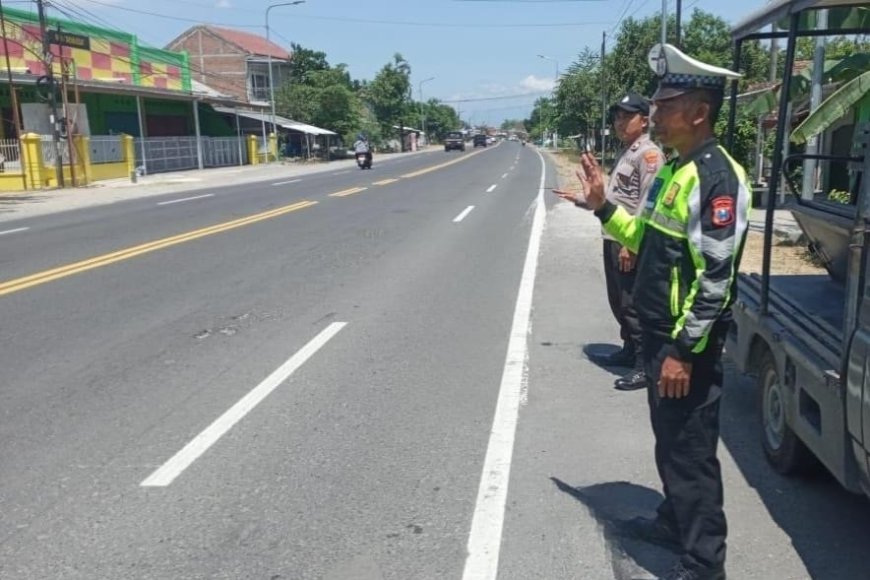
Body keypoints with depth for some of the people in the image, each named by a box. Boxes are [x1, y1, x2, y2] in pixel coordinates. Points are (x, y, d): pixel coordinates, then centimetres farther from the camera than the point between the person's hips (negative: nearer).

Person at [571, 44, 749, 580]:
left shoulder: (717, 177, -19)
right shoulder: (674, 169, 11)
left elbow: (715, 275, -23)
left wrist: (684, 350, -22)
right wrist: (602, 206, 8)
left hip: (688, 342, -10)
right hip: (660, 333, 10)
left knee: (692, 451, 1)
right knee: (669, 441, 22)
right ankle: (674, 521, 41)